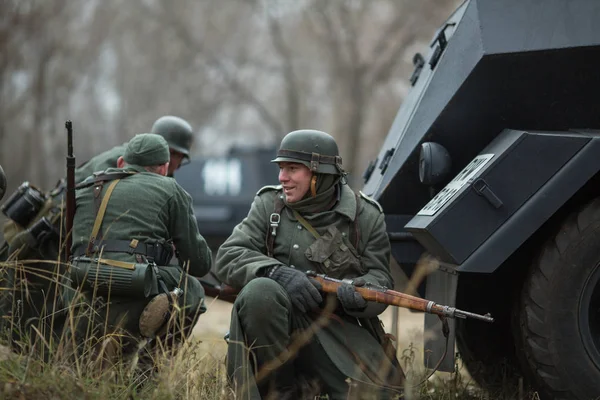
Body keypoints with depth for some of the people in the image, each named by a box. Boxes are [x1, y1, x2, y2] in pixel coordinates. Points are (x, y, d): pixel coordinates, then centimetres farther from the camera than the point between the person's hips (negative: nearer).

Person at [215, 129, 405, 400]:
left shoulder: (365, 216, 2)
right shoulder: (269, 205, 2)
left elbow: (380, 281, 1)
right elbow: (227, 257, -7)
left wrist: (355, 294, -24)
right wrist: (278, 273, -25)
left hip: (339, 333, 0)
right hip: (276, 329, 0)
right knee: (260, 290, -32)